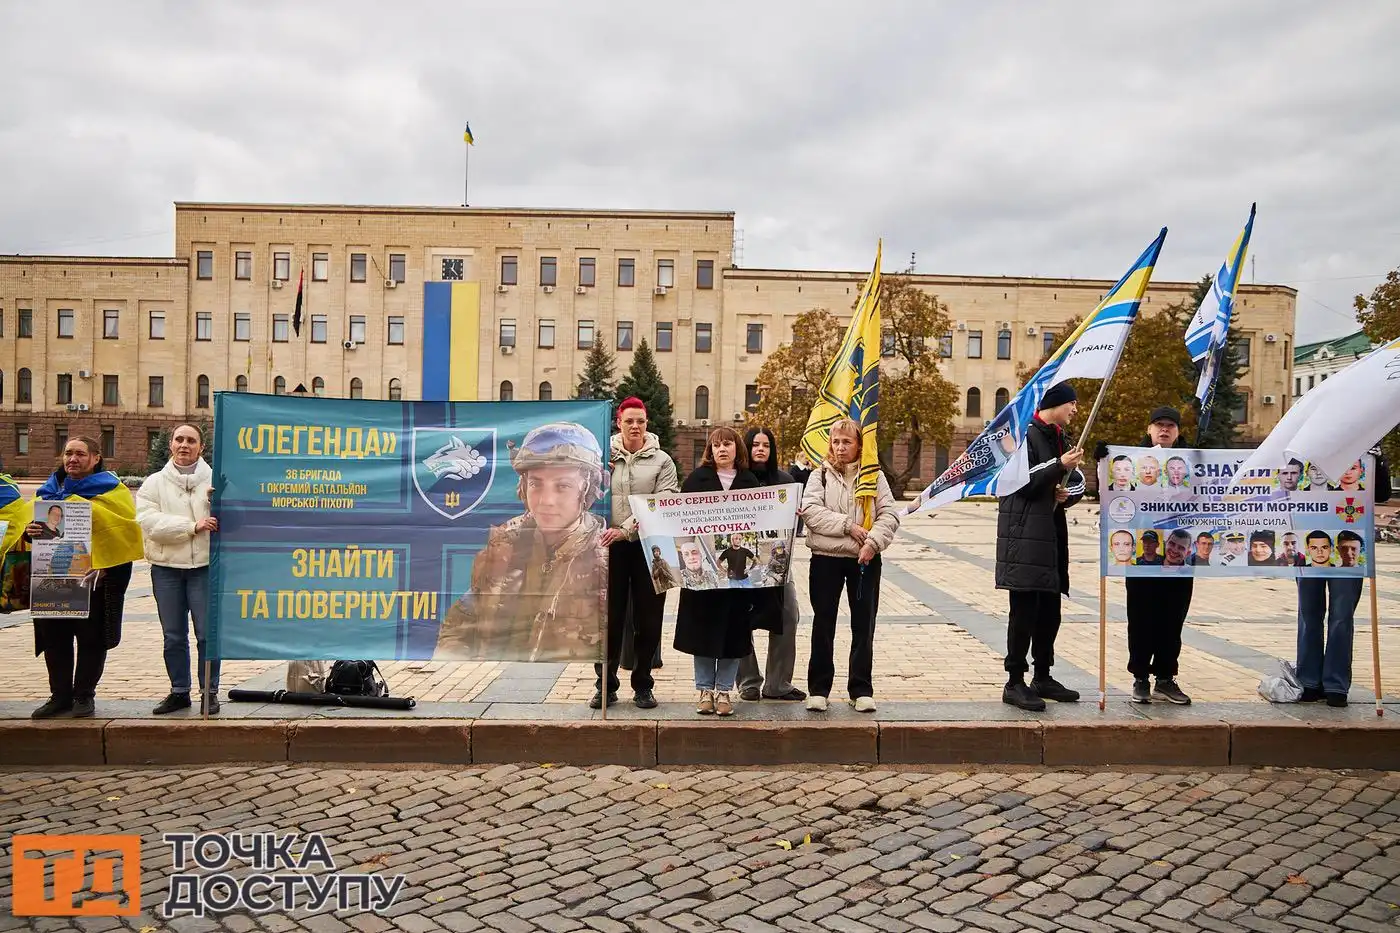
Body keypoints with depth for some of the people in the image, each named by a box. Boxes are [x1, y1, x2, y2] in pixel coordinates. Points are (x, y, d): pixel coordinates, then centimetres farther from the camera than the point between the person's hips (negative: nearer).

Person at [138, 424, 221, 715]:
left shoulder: (214, 481, 2)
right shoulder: (154, 483, 6)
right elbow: (150, 522, -10)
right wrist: (192, 526, -18)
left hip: (205, 565, -2)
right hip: (166, 567, 2)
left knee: (207, 634, 1)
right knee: (173, 636, 11)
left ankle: (209, 692, 11)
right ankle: (179, 691, 23)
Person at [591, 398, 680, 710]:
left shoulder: (661, 461, 1)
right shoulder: (604, 456, 5)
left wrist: (627, 529, -17)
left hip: (647, 546, 0)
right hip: (611, 546, 0)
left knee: (648, 619, 6)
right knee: (609, 617, 6)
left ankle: (643, 685, 19)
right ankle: (605, 685, 18)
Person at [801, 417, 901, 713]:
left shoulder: (874, 476, 6)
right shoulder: (820, 475, 4)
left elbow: (889, 514, -2)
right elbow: (811, 510, -10)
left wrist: (873, 542, -18)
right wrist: (848, 525, -16)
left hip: (865, 560, 1)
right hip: (826, 558, 0)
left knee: (864, 627, 5)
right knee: (823, 625, 6)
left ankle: (861, 689, 16)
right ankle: (818, 688, 16)